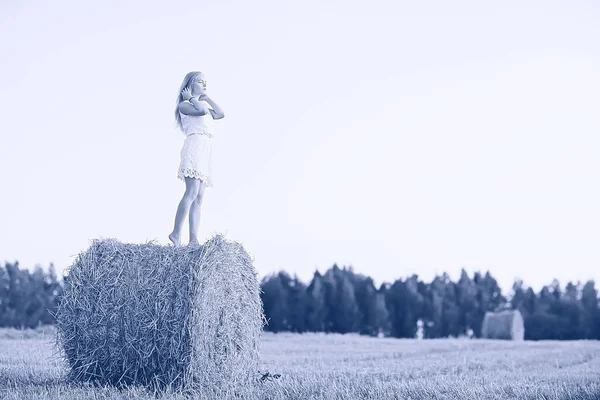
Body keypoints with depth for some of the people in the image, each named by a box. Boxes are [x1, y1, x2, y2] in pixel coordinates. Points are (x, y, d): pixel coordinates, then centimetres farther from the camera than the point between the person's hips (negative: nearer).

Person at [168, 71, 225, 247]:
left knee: (199, 197, -2)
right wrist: (192, 98, 0)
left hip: (205, 151, 8)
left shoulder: (202, 105, 28)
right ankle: (176, 233, -26)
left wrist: (206, 97, 20)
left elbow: (220, 114, 17)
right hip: (195, 146, -8)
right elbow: (202, 110, -15)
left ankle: (193, 240, -9)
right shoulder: (184, 105, 4)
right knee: (192, 193, -22)